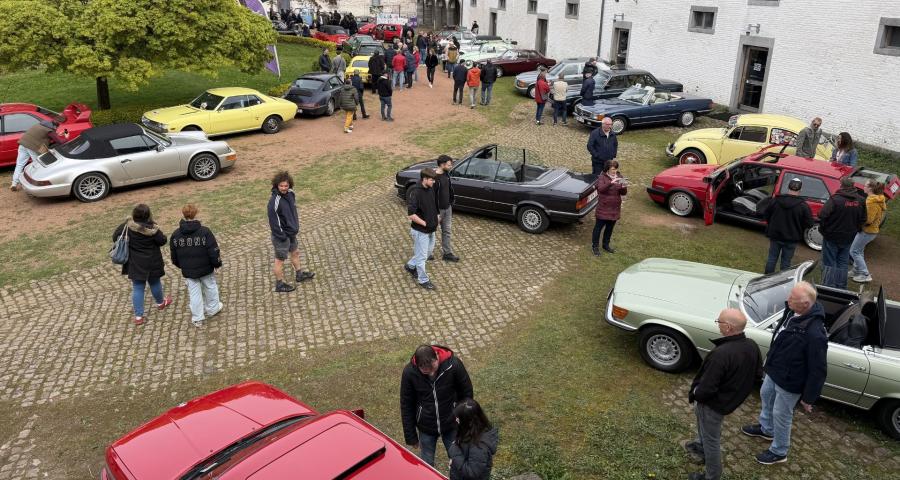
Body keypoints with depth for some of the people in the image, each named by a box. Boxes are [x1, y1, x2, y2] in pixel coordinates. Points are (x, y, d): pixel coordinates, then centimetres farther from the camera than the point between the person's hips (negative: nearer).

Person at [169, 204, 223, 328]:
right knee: (210, 287, 22)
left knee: (194, 292, 12)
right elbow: (213, 251, -17)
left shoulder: (176, 234, -8)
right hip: (206, 269, -2)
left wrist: (182, 266, 21)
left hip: (188, 271, 2)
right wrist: (217, 263, 0)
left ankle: (197, 318, 20)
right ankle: (212, 309, 39)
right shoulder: (205, 232, -19)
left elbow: (174, 256, 3)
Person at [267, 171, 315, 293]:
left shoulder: (291, 194, -4)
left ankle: (299, 274, 47)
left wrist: (296, 225, 11)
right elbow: (273, 221, -24)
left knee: (295, 252, 26)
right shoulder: (274, 201, -28)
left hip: (291, 232, 9)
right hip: (281, 236, -8)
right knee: (280, 259, 7)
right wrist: (282, 236, -20)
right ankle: (280, 284, 22)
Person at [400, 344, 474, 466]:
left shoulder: (454, 364, -25)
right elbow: (406, 406, -9)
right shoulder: (409, 372, -23)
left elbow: (467, 394, -8)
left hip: (452, 425, 0)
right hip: (426, 429, 0)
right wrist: (411, 436, -3)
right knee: (426, 464, 17)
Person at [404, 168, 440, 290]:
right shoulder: (415, 193, -26)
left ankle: (410, 266, 44)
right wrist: (425, 223, -22)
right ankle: (423, 280, 24)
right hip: (420, 231, -9)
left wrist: (437, 216, 5)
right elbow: (410, 215, -29)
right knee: (421, 256, 7)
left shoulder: (430, 190, 0)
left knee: (429, 251, 24)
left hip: (431, 229, 9)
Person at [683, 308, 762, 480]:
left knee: (711, 440, 13)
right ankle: (701, 447, 55)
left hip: (714, 403, -8)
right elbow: (757, 375, 4)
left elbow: (707, 388, -31)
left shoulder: (721, 354, -38)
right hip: (733, 398, 8)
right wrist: (739, 387, 15)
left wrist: (694, 394, -10)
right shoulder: (752, 346, -12)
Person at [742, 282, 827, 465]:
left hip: (789, 383, -8)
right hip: (773, 371, 9)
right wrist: (770, 361, 21)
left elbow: (818, 370, -27)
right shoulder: (792, 311, -12)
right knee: (766, 396, 30)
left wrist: (809, 398, -17)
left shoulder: (814, 334, -38)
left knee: (781, 415, 13)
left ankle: (779, 452, 38)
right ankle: (766, 429, 58)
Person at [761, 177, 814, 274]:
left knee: (772, 258, 15)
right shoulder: (803, 206, -16)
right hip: (791, 239, -2)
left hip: (775, 235, 2)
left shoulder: (775, 201, -9)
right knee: (786, 262, 9)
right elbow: (809, 223, -12)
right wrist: (799, 230, 7)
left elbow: (765, 214, 2)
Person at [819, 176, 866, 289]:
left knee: (829, 263, 3)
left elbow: (822, 215, -24)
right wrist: (854, 230, 18)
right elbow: (862, 219, 7)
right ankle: (841, 287, 23)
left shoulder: (835, 199, -20)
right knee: (842, 263, 17)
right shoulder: (860, 201, 0)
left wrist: (823, 229, -9)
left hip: (832, 237, -5)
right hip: (849, 238, 5)